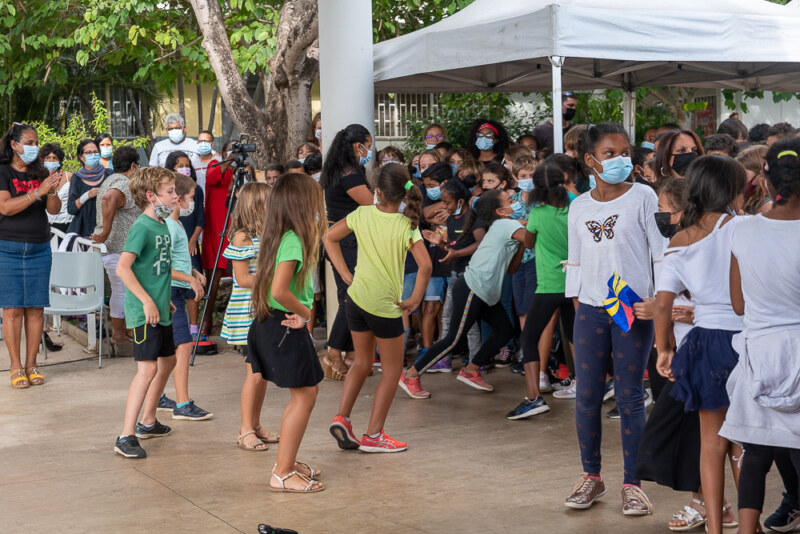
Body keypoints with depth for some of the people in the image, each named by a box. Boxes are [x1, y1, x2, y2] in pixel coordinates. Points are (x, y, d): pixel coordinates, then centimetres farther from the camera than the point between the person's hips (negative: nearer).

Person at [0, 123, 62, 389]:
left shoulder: (41, 173, 10)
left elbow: (54, 210, 4)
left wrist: (52, 191, -16)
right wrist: (38, 191, -22)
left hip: (39, 249, 4)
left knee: (36, 308, 2)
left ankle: (31, 364, 10)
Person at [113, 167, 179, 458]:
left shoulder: (162, 226, 12)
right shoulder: (142, 227, -15)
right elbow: (122, 267, -23)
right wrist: (147, 300, -24)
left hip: (160, 310, 10)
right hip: (144, 312, -10)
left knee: (167, 361, 18)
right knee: (147, 368, -15)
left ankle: (147, 422, 32)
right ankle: (126, 437, -14)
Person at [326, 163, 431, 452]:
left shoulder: (362, 214, -3)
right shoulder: (406, 225, -13)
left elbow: (330, 237, 5)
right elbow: (425, 265, -23)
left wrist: (345, 273, 6)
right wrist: (415, 300, -12)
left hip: (356, 298, 4)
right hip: (385, 305, -4)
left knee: (362, 362, 22)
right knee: (392, 370, 11)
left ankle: (342, 417, 10)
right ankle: (373, 435, 12)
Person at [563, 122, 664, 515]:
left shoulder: (642, 197, -1)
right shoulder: (579, 207, 9)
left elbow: (661, 252, -2)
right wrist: (576, 304, 8)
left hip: (634, 310, -3)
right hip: (590, 310, 3)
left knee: (630, 397, 1)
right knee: (586, 396, 6)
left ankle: (631, 483, 12)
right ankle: (591, 476, 21)